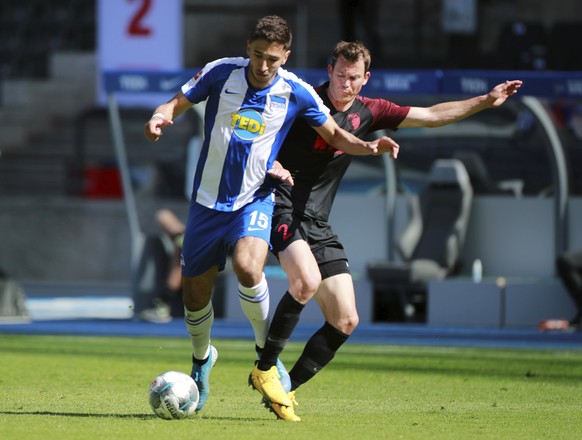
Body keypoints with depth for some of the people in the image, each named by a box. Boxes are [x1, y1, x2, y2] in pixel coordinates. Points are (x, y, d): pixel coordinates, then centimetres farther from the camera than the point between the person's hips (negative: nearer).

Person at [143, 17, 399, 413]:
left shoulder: (296, 93, -8)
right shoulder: (221, 73, -8)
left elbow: (335, 135, 4)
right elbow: (177, 104, 2)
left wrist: (369, 147, -16)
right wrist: (161, 118, -22)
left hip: (255, 200, -2)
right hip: (208, 200, 2)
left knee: (248, 268, -31)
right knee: (195, 293, 7)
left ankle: (267, 351, -8)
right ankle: (202, 359, 39)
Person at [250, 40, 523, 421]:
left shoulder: (368, 112, 9)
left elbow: (431, 115, 15)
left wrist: (485, 101, 12)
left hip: (319, 224, 6)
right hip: (284, 208, -6)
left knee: (346, 320, 0)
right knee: (307, 280, -33)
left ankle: (286, 390, 11)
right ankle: (264, 370, -17)